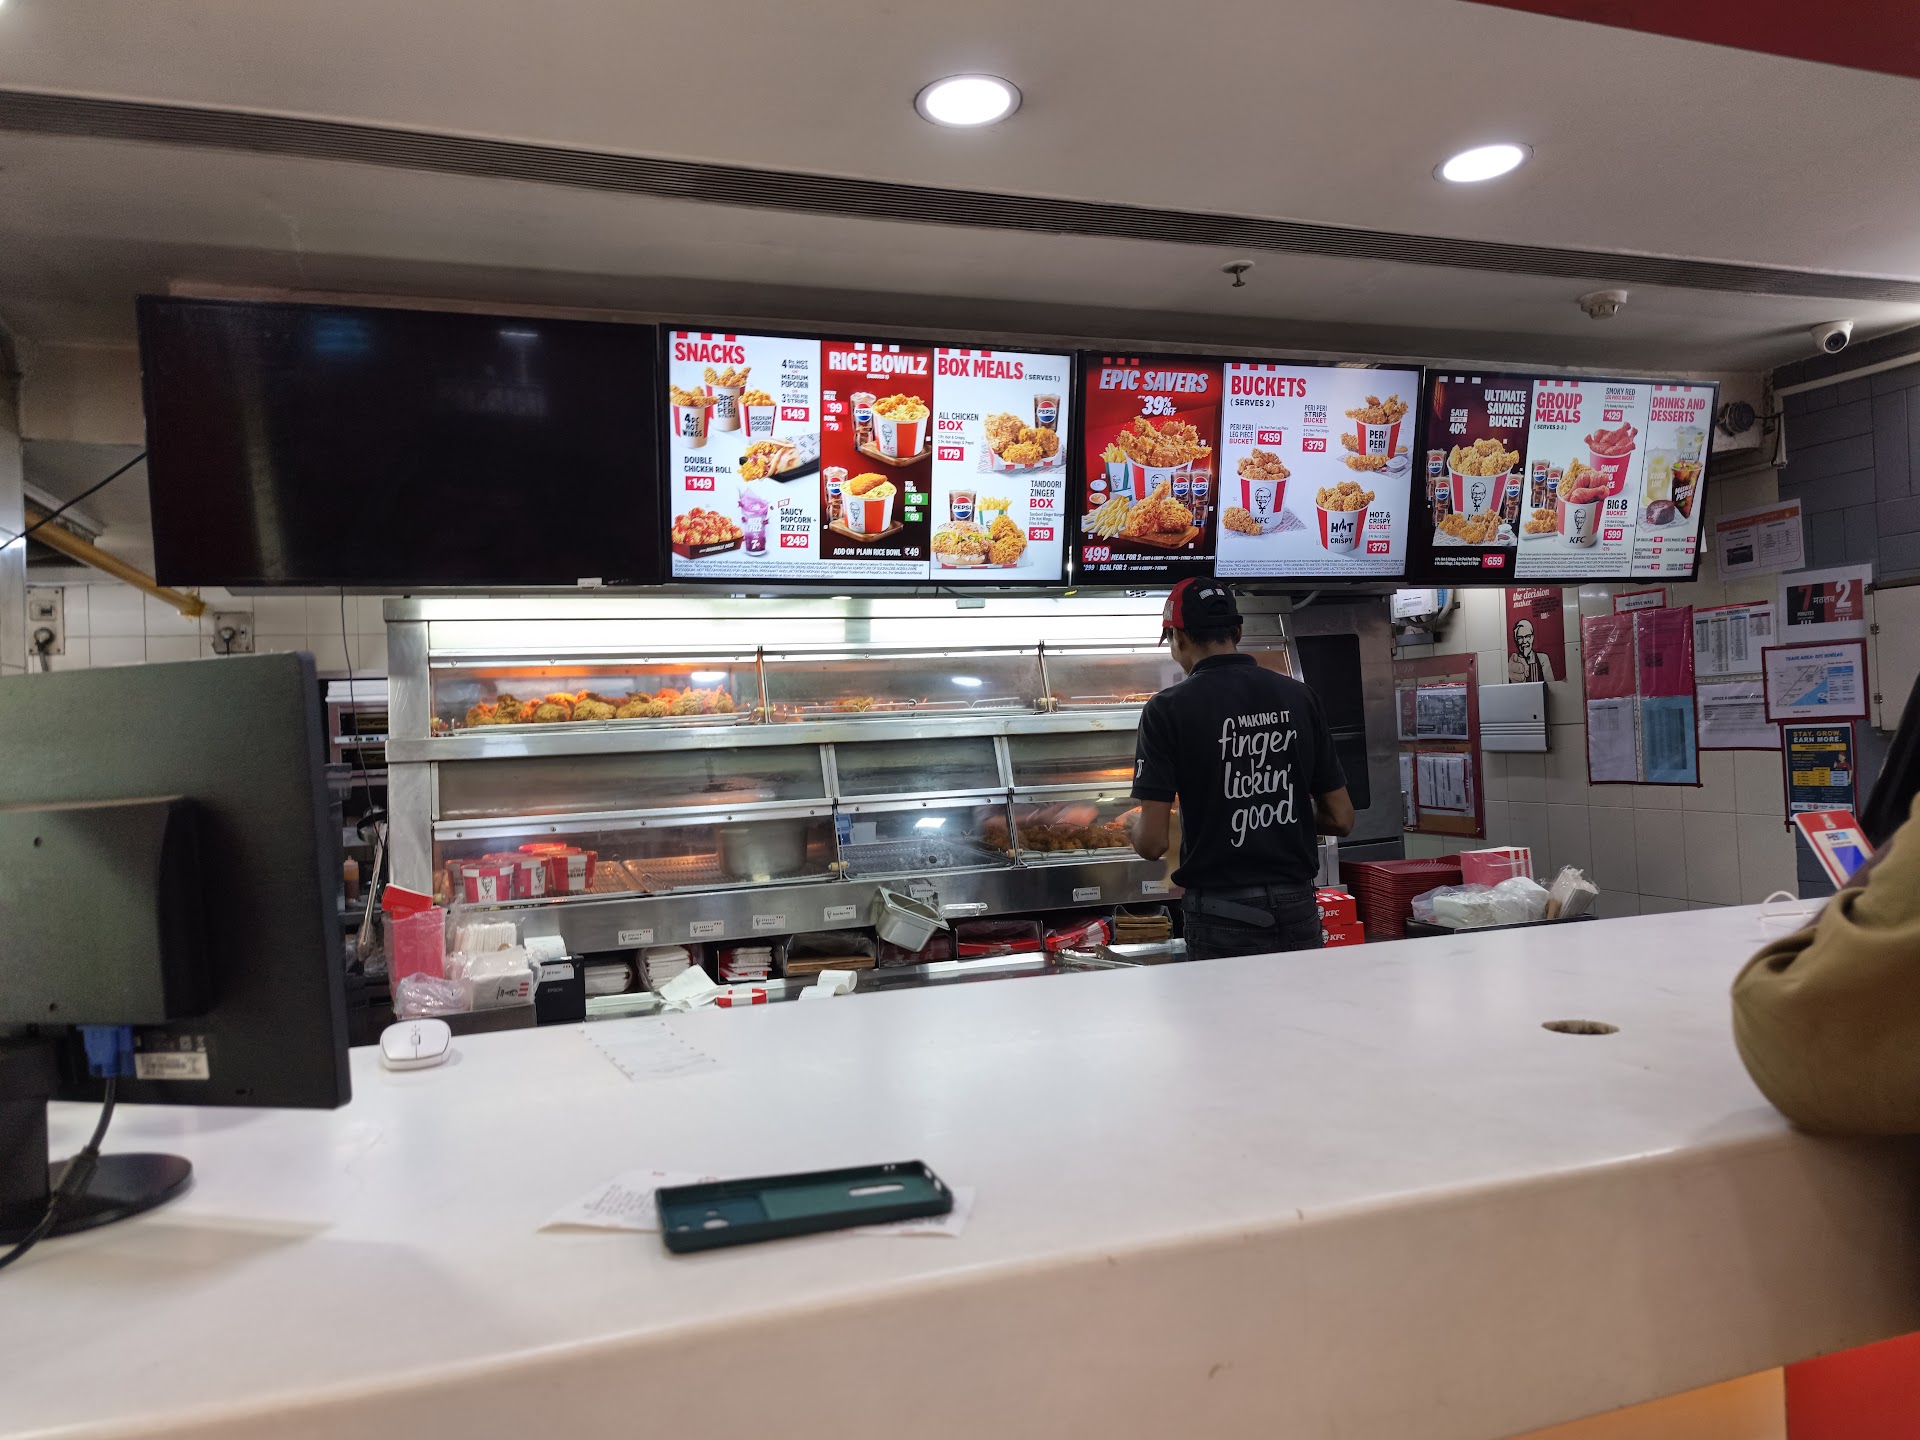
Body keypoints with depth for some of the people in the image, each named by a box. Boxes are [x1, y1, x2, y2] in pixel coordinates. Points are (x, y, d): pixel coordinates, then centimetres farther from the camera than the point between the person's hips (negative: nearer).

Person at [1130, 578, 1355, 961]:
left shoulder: (1169, 708, -10)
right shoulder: (1299, 696, 1)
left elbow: (1152, 843, -14)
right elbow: (1340, 819, 5)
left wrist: (1139, 827, 8)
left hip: (1221, 918, -3)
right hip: (1298, 909, 4)